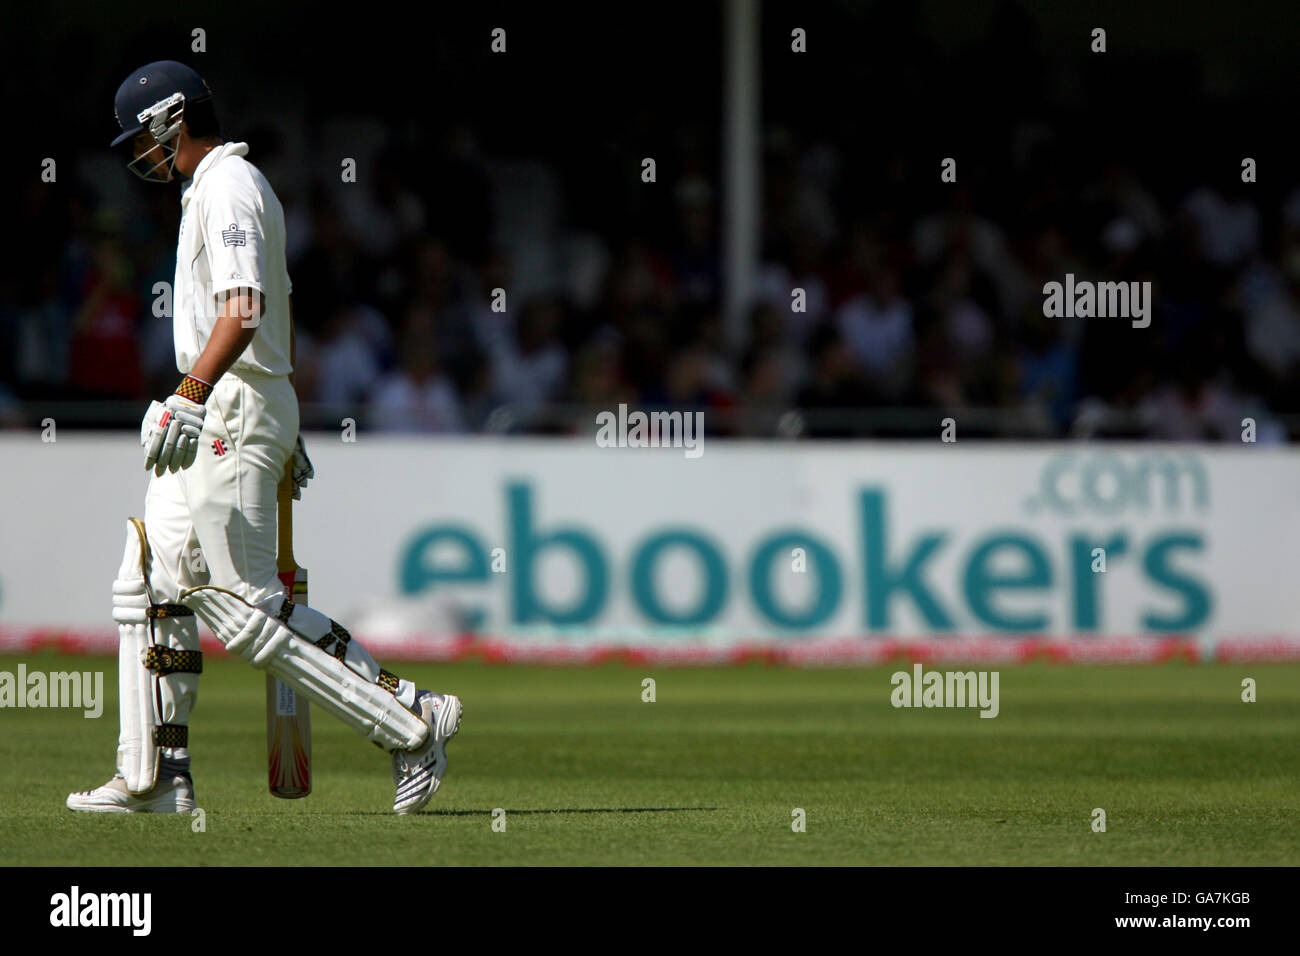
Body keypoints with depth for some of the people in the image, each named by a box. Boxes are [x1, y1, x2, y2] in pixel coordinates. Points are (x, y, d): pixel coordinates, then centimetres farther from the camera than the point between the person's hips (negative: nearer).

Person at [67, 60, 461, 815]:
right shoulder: (237, 186, 20)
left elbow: (243, 309, -28)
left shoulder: (227, 189, -13)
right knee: (154, 584, 10)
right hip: (217, 418, 11)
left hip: (236, 411, -11)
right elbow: (280, 314, 27)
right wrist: (288, 430, 32)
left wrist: (191, 397, -39)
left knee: (246, 606, -11)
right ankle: (155, 779, 11)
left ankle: (410, 721, -9)